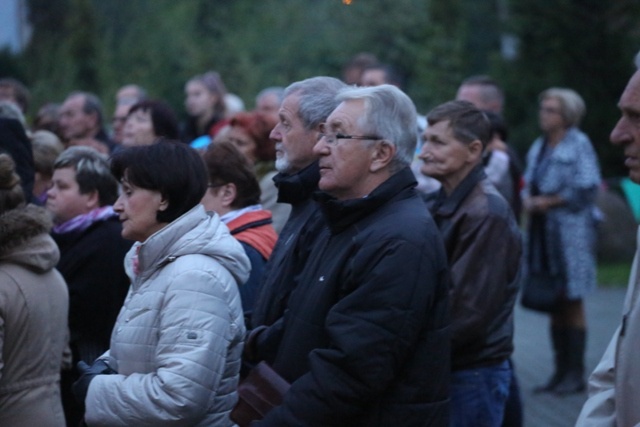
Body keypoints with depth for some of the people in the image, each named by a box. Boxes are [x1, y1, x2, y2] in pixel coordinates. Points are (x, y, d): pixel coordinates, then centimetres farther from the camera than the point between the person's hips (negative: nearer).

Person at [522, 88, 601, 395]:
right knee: (554, 305, 9)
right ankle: (561, 371, 14)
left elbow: (587, 189, -13)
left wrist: (549, 202, -12)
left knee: (571, 303, -3)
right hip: (542, 232, 7)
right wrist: (528, 199, -2)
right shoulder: (538, 147, 15)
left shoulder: (579, 145, -7)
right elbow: (529, 185, 20)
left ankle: (575, 373, 2)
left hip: (571, 231, -7)